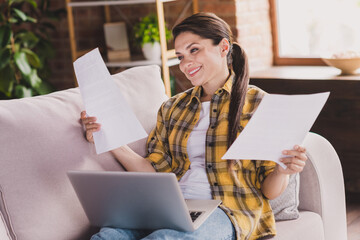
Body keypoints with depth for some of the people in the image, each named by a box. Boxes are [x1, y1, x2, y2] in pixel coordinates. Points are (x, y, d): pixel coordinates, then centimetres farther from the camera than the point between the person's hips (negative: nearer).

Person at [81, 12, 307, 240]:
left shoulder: (258, 104, 6)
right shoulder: (173, 108, 21)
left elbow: (269, 191, 4)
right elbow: (156, 173, 13)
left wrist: (281, 171, -19)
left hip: (226, 212, -3)